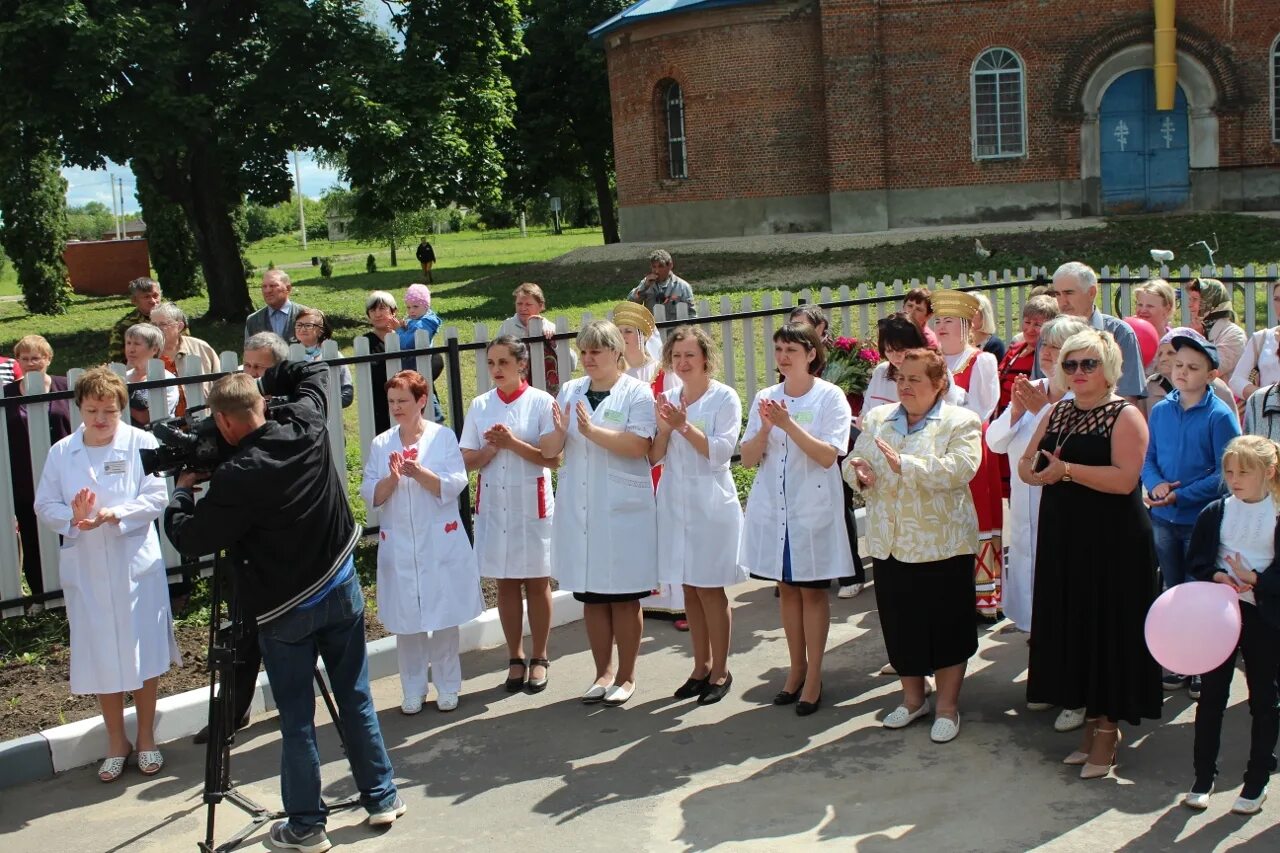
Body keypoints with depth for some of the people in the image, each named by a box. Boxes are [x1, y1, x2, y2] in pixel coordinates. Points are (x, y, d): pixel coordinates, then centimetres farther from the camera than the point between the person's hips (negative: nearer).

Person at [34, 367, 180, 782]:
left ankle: (146, 737, 26)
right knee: (101, 657, 10)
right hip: (85, 570, 2)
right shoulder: (61, 453, 3)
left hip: (136, 564, -2)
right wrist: (74, 517, -18)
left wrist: (112, 515, -24)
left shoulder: (141, 443, -6)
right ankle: (116, 740, 28)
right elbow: (44, 506, 2)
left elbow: (156, 498, -11)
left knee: (143, 653, 7)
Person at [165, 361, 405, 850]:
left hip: (286, 608, -5)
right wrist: (259, 385, 6)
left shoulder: (236, 478, -24)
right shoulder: (309, 426, -9)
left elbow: (188, 540, -11)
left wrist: (182, 491, 5)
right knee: (356, 699, 15)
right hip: (342, 587, 5)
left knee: (297, 720, 6)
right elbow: (313, 372, 12)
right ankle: (381, 798, 25)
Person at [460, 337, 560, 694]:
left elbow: (553, 458, -10)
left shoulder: (541, 402, -6)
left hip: (532, 504, -3)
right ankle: (515, 658, 21)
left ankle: (539, 658, 19)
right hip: (493, 504, 3)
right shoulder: (480, 406, 4)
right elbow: (468, 461, 4)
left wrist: (513, 443, -19)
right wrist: (492, 448, -15)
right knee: (505, 583, 9)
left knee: (537, 582, 7)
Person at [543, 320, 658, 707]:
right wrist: (560, 431, -14)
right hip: (578, 508, 4)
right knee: (591, 595, 11)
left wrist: (593, 431, -24)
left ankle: (626, 676, 17)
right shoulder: (569, 391, 10)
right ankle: (603, 672, 24)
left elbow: (639, 445, -17)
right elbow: (549, 451, 6)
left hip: (623, 508, -4)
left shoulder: (637, 392, -3)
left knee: (624, 596, 4)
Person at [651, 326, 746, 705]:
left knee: (710, 588, 0)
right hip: (675, 501, 5)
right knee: (689, 588, 12)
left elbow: (721, 452, -15)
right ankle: (701, 667, 23)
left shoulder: (724, 397, -6)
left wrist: (684, 425, -22)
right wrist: (664, 428, -12)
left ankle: (720, 671, 13)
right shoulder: (667, 399, 8)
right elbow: (655, 457, 6)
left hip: (711, 502, -5)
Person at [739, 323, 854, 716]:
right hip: (773, 506, 4)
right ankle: (797, 669, 25)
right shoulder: (765, 398, 6)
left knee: (813, 590, 4)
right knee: (787, 588, 13)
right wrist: (765, 427, -15)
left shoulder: (830, 397, -6)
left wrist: (788, 424, -23)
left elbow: (828, 455, -16)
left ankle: (813, 676, 13)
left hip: (813, 507, -4)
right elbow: (749, 458, 3)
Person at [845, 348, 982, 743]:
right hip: (890, 543, 5)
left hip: (942, 543, -5)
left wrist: (904, 464, -27)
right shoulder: (878, 419, 11)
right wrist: (858, 473, -13)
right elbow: (854, 461, 11)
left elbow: (957, 470, -20)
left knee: (946, 625, 4)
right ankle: (912, 698, 30)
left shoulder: (960, 422, -5)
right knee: (900, 623, 13)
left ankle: (947, 706, 18)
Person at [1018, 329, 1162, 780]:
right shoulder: (1058, 413, 12)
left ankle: (1107, 729, 13)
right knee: (1073, 627, 10)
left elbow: (1125, 478, -21)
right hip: (1063, 538, 7)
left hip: (1112, 541, -6)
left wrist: (1066, 469, -25)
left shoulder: (1125, 415, -8)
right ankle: (1091, 721, 23)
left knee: (1107, 628, 1)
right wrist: (1035, 471, -13)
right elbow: (1026, 464, 10)